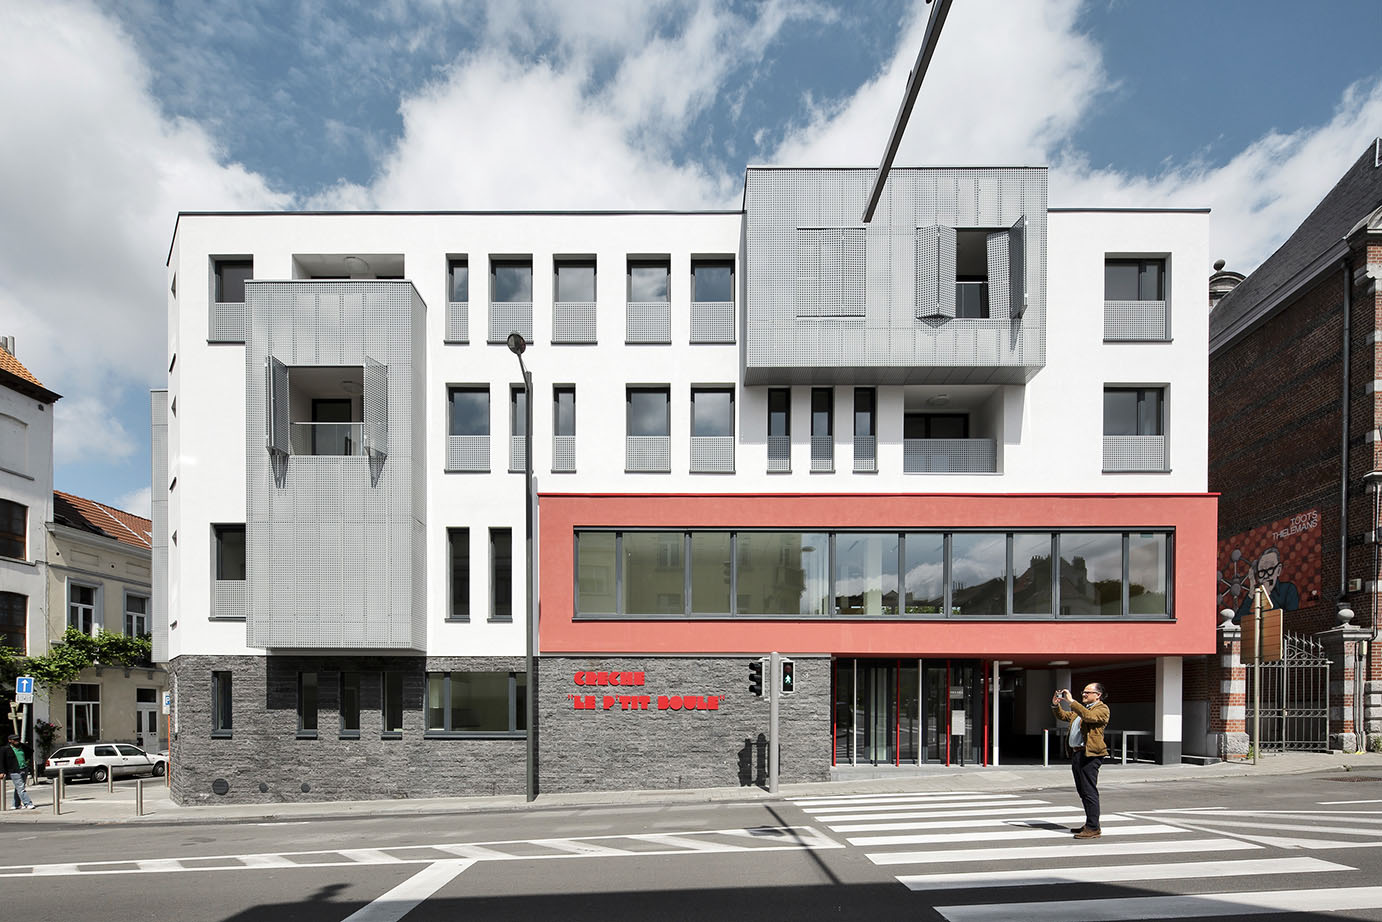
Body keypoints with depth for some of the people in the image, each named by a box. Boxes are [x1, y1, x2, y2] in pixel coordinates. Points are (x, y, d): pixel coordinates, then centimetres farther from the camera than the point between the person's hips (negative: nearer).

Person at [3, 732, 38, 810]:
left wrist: (26, 759, 17)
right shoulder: (5, 749, -6)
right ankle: (28, 804, -10)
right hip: (14, 772, -6)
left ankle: (16, 805, 19)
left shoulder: (22, 746, 9)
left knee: (18, 788, 12)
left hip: (24, 770, 6)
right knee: (20, 788, -8)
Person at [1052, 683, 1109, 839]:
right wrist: (1056, 705, 13)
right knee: (1082, 791, 14)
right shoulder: (1080, 709, 25)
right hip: (1076, 754, 9)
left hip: (1089, 755, -9)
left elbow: (1088, 716, -23)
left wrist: (1071, 701, -22)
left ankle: (1093, 828, -7)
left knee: (1089, 791, -9)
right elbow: (1063, 716, 31)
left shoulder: (1102, 709, -3)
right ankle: (1090, 824, 22)